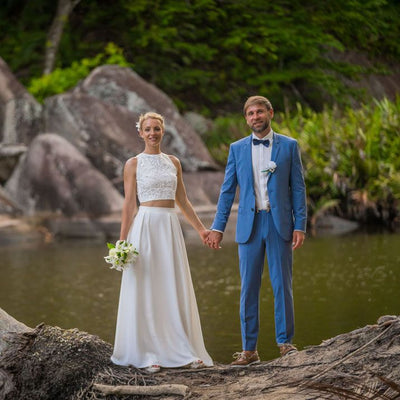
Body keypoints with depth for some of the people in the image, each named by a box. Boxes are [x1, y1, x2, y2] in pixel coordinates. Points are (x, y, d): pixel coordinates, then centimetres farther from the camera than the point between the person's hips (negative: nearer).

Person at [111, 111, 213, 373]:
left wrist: (201, 228, 13)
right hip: (145, 226, -4)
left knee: (176, 290, 4)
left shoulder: (174, 162, 12)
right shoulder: (133, 164, 0)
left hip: (171, 228, 4)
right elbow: (129, 205, -3)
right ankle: (147, 354, 4)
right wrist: (122, 241, -8)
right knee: (146, 290, -2)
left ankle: (182, 351, 9)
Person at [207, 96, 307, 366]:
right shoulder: (237, 149, 9)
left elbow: (298, 188, 3)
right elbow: (228, 190, 9)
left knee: (282, 285, 1)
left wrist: (300, 226, -5)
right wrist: (218, 227, 3)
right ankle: (249, 349, 6)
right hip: (249, 225, 1)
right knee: (249, 288, 2)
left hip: (279, 224, -1)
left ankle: (285, 341, 12)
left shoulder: (289, 146, 4)